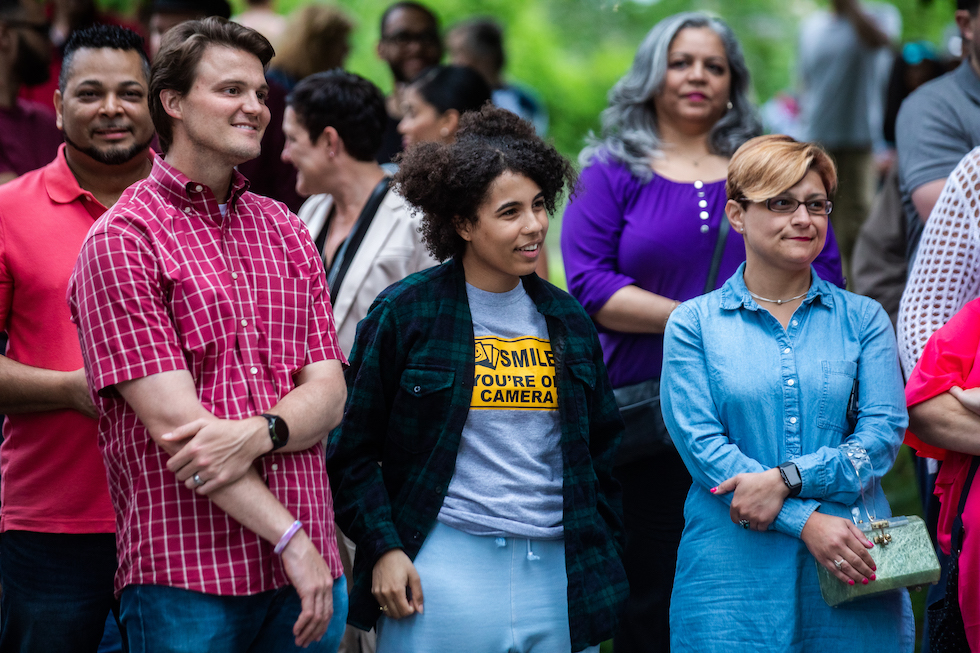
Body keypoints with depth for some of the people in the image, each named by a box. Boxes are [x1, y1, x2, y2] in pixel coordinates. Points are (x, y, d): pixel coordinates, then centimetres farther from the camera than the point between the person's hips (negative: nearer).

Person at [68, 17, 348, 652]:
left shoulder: (286, 232, 15)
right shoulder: (121, 240, -4)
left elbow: (328, 394, 7)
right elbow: (173, 423, -12)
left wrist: (257, 434, -15)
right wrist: (290, 540, -14)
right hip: (186, 580, -5)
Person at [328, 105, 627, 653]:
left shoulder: (568, 321, 12)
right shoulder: (404, 313, -1)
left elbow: (601, 449, 18)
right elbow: (354, 448, 1)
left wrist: (606, 560, 12)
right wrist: (383, 547, -8)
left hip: (558, 577, 4)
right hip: (445, 567, -4)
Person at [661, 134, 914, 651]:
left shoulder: (863, 319, 10)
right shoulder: (694, 324, 4)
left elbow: (884, 433, 0)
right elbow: (701, 444, -6)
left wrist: (786, 478, -16)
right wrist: (807, 522, -16)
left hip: (853, 572, 2)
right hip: (733, 575, -2)